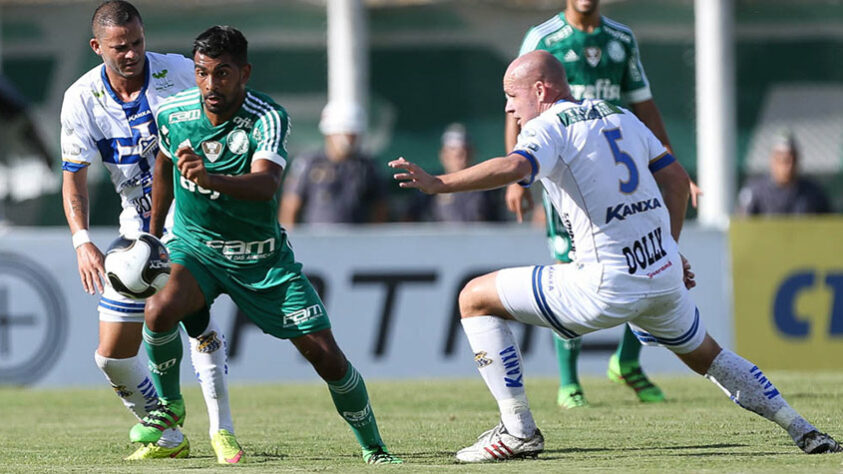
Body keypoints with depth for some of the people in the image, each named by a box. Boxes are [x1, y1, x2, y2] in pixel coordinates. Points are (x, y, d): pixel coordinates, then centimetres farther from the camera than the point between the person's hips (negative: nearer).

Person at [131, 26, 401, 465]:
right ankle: (169, 405, -3)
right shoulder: (173, 113, -12)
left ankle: (374, 448, 18)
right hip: (195, 247, 1)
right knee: (161, 308, -31)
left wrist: (211, 179, -60)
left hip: (264, 258, -1)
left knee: (327, 357, -5)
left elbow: (266, 184, -41)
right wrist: (153, 232, 20)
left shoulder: (268, 119, -23)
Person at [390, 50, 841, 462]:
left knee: (475, 299, 3)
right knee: (703, 354, 34)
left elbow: (514, 167, -28)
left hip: (609, 285, -8)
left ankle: (518, 431, 1)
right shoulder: (621, 117, 17)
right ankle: (801, 430, 33)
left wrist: (438, 184, -29)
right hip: (665, 274, 8)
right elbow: (675, 177, 22)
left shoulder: (548, 128, -6)